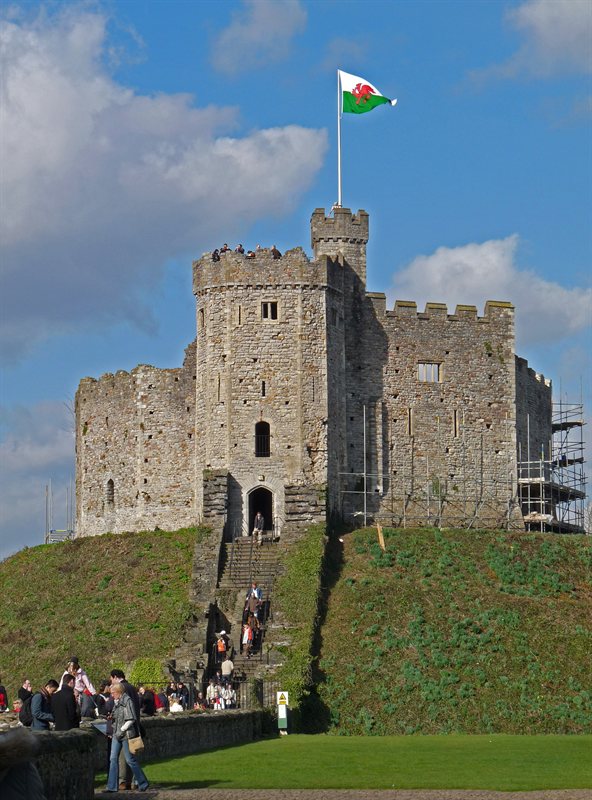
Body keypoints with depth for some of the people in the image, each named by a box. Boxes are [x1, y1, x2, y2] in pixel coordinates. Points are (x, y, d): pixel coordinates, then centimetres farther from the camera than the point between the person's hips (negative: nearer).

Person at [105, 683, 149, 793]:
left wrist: (121, 731, -16)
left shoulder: (127, 701, -13)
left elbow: (131, 719, -17)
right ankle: (112, 786, 4)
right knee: (113, 758, 3)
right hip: (117, 734, 9)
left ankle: (143, 783, 10)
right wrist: (112, 717, 8)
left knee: (130, 759, -3)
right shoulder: (116, 701, 14)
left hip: (126, 734, -9)